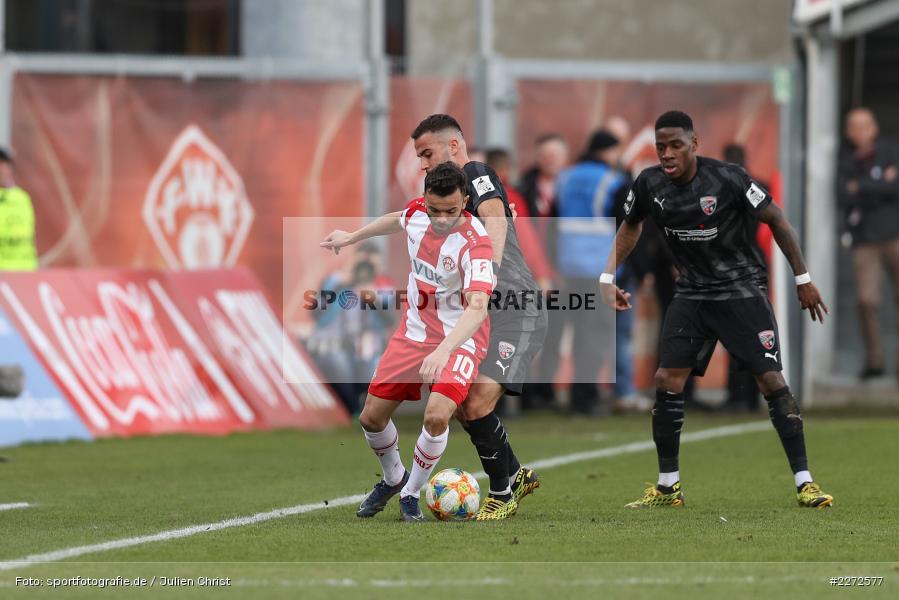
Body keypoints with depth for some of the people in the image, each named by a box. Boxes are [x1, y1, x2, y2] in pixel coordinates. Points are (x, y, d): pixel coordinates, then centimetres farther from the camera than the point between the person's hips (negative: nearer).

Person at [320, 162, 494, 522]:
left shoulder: (474, 242, -30)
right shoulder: (417, 212, -10)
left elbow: (477, 307, -42)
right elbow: (399, 220, 17)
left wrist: (443, 351, -56)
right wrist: (352, 237, 30)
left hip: (460, 338, -6)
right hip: (414, 330, 6)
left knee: (436, 416, -27)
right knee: (372, 417, 6)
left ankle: (411, 495, -2)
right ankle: (392, 479, 38)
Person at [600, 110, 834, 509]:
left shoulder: (727, 179, -20)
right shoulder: (649, 185, -7)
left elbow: (775, 220, -8)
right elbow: (630, 226, 14)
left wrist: (803, 279, -5)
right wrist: (608, 277, 5)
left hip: (741, 289, -4)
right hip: (693, 293, 4)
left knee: (771, 380, -11)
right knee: (666, 381, -6)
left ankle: (804, 482, -6)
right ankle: (668, 487, 7)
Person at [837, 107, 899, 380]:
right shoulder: (846, 162, 6)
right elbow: (844, 198, -8)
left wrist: (862, 187, -11)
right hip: (864, 241, 1)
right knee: (866, 300, -9)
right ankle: (874, 360, -1)